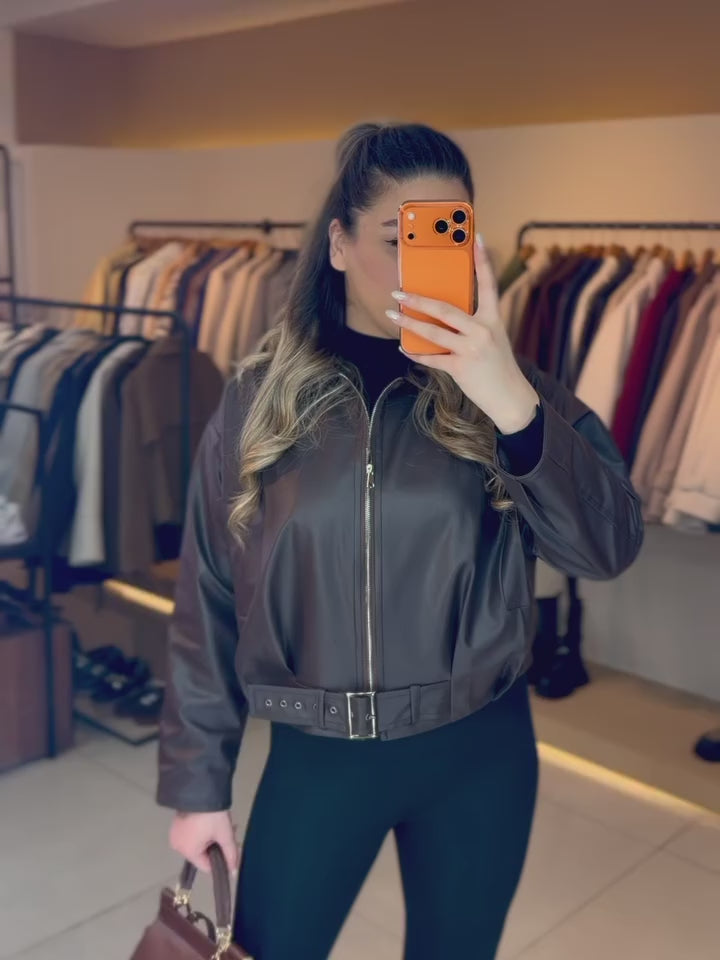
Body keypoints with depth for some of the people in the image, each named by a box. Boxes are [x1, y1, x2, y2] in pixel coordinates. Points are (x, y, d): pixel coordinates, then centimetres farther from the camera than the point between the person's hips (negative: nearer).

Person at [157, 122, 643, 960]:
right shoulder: (263, 396, -6)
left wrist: (511, 402, -30)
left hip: (478, 754, 1)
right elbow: (209, 599, -1)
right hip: (316, 755, 0)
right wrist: (198, 778, 3)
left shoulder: (499, 383, -5)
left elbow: (609, 547, -17)